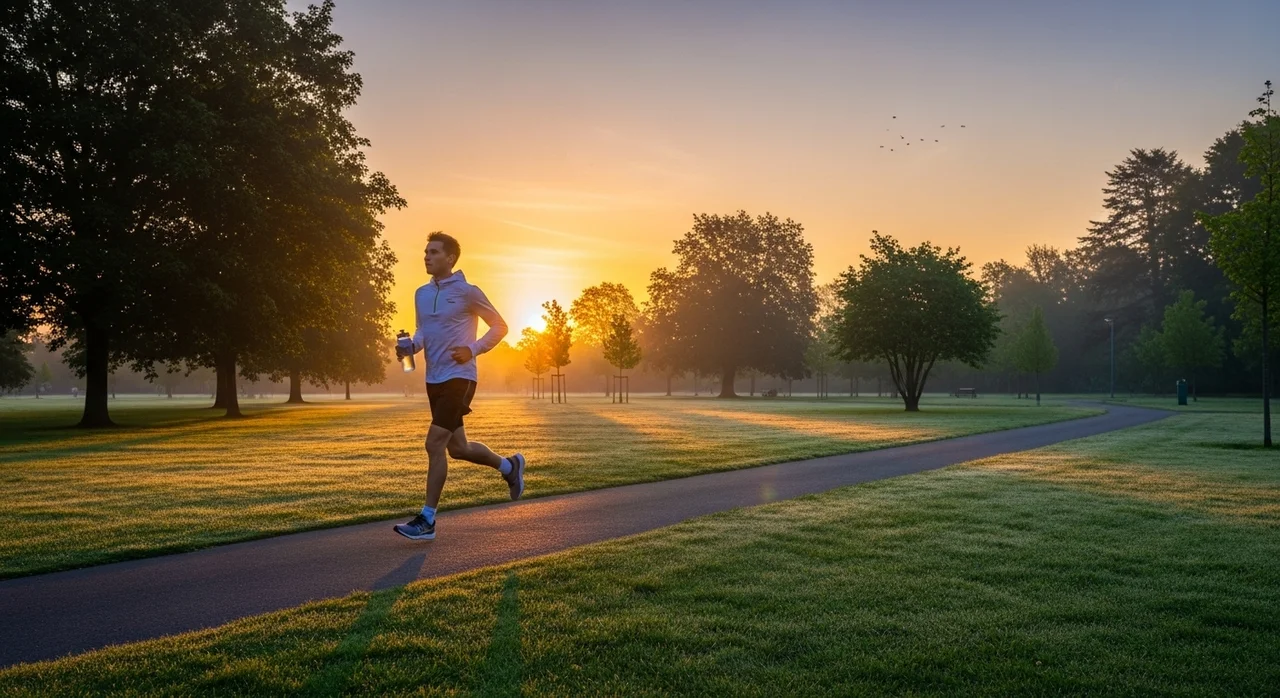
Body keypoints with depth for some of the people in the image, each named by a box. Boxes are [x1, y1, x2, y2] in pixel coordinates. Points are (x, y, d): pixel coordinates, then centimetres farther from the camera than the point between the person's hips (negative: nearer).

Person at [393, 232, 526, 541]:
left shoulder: (467, 292, -8)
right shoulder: (422, 294, 10)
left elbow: (500, 326, -2)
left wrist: (473, 350, -14)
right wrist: (412, 346, -3)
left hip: (459, 378, -8)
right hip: (434, 380, 8)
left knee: (435, 444, -12)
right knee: (457, 448, 16)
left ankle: (427, 520, -4)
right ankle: (510, 466, 40)